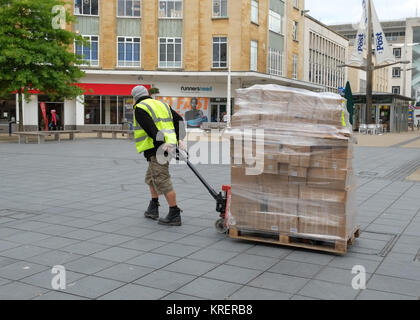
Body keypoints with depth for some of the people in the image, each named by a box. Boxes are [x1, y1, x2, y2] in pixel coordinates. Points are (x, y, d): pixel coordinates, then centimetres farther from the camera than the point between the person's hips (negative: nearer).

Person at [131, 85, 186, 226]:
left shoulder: (139, 109, -4)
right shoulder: (161, 104, 20)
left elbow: (150, 128, -18)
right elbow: (179, 119, 13)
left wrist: (161, 144, -22)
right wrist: (179, 138, 7)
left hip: (156, 149, -9)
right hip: (168, 147, 9)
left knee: (162, 181, -6)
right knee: (151, 178, 23)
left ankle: (174, 215, -4)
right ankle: (153, 209, 29)